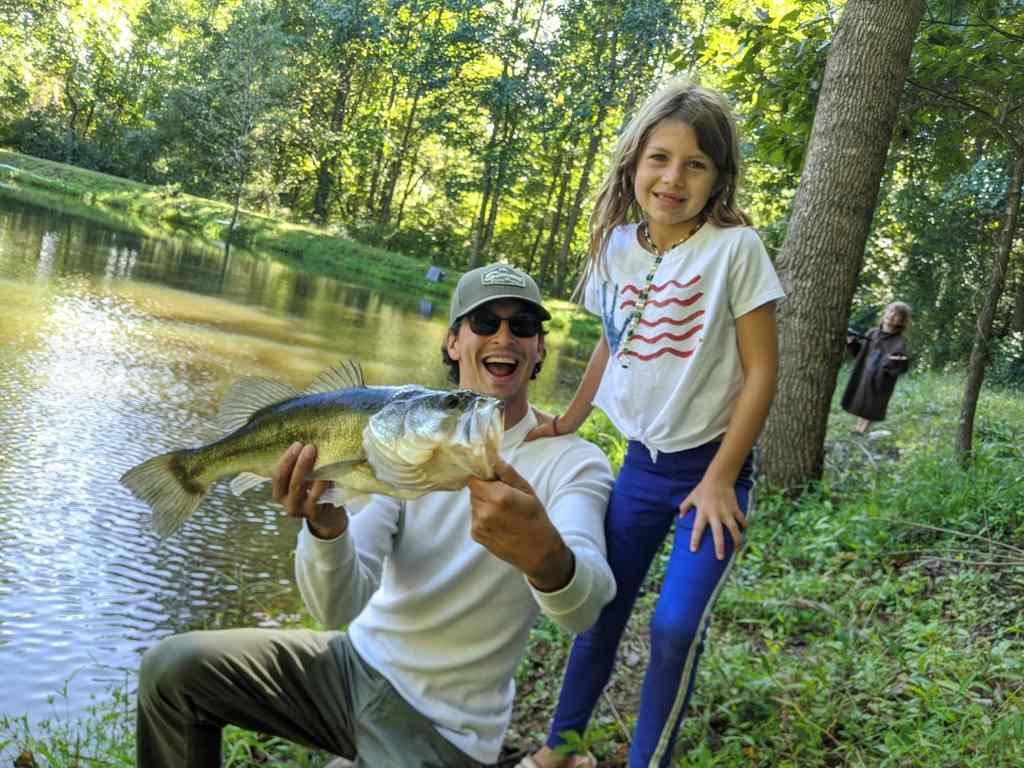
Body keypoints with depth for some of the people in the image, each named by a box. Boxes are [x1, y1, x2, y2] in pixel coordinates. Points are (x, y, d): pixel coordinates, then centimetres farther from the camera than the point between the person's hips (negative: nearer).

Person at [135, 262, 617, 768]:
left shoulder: (573, 462, -15)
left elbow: (582, 610, -34)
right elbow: (340, 607, -15)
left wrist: (546, 555, -57)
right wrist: (326, 528, -37)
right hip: (359, 659, 4)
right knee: (171, 670, -3)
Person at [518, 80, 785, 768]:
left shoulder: (735, 247, -16)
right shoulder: (616, 246, -2)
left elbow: (762, 372, -14)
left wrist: (718, 480, -13)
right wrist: (566, 423, 15)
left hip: (713, 467, -4)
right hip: (641, 463, 5)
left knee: (677, 626, -11)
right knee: (601, 607, 13)